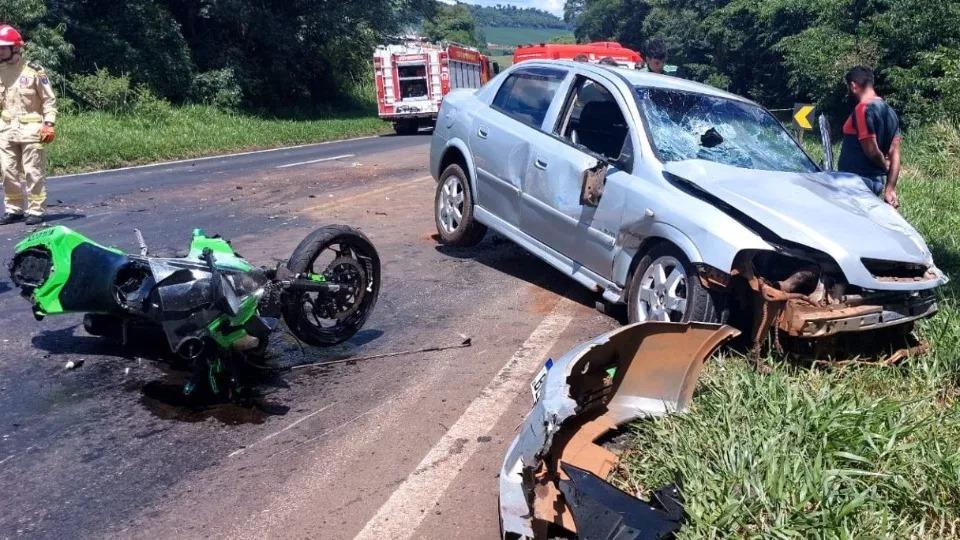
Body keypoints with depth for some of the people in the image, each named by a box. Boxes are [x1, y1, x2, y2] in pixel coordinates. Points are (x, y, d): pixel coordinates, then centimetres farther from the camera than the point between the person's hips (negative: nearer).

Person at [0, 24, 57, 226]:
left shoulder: (33, 71, -5)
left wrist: (48, 125, -11)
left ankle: (35, 211, 7)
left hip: (30, 130, -5)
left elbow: (49, 99, -3)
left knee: (33, 173, -1)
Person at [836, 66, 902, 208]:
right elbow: (895, 154, 9)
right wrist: (890, 188, 6)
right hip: (878, 181, 9)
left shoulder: (862, 109, -15)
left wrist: (885, 166, 0)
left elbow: (871, 150, -20)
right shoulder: (889, 111, 12)